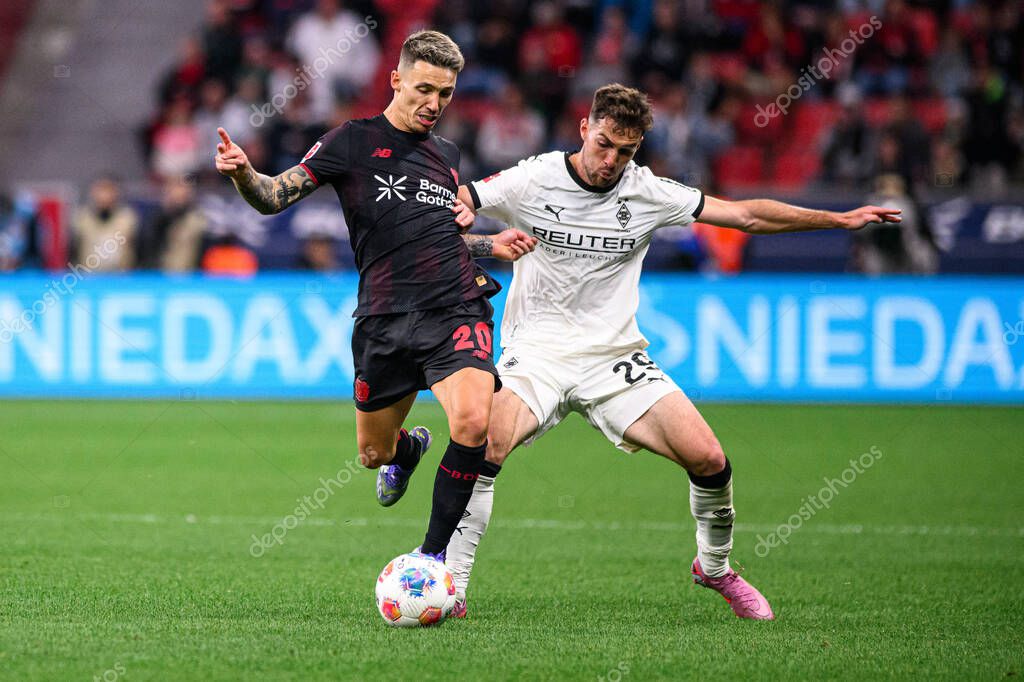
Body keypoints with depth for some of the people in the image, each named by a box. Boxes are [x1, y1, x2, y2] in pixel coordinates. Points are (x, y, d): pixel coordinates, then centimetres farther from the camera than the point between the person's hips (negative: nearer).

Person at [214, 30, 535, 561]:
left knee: (473, 422, -25)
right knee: (373, 453, 9)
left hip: (456, 311, 2)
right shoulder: (353, 141, 3)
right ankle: (409, 447, 50)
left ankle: (433, 555, -11)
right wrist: (242, 173, -23)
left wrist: (491, 246, 16)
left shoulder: (446, 155, 18)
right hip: (384, 317, -2)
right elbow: (273, 197, -2)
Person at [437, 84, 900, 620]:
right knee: (485, 445, -30)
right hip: (536, 351, -2)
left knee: (708, 459, -11)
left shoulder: (648, 193, 0)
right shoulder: (531, 181, -7)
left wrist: (841, 219, 3)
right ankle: (449, 585, -20)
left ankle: (715, 566, 17)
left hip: (614, 355, 2)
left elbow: (746, 215, 6)